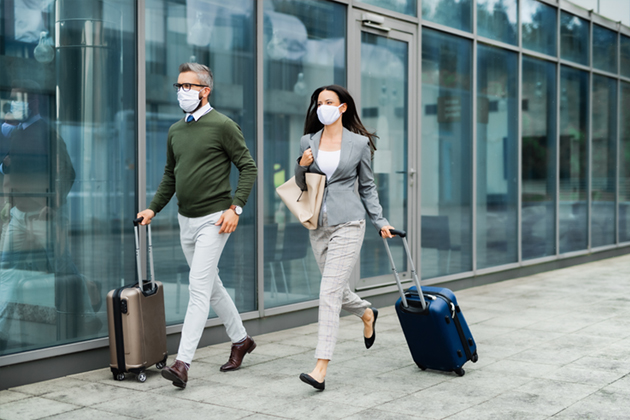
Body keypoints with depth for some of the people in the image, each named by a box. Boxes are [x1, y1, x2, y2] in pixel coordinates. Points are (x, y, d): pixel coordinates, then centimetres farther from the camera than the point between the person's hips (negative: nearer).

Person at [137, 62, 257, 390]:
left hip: (212, 219, -8)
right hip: (185, 219, 8)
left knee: (199, 288, -11)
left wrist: (235, 207, -16)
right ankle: (240, 340, 32)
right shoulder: (175, 130, 12)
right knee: (211, 286, 16)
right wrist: (153, 208, 8)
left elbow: (248, 167, -8)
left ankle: (183, 362, -13)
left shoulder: (222, 126, -8)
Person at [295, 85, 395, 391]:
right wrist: (302, 165, -6)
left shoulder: (359, 143, 1)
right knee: (338, 289, 14)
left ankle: (321, 368, -13)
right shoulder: (308, 141, 8)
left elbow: (367, 186, 9)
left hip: (347, 222, -5)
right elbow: (301, 185, 14)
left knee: (330, 291, -13)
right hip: (319, 224, 5)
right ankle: (367, 314, 49)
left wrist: (380, 222, 5)